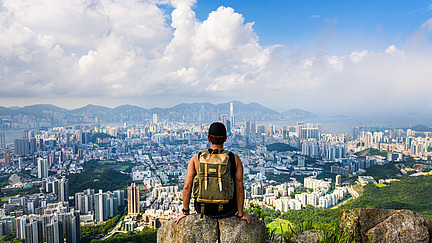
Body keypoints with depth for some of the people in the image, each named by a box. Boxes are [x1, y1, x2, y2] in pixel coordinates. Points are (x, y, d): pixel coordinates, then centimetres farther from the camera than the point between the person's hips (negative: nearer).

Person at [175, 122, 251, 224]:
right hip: (228, 210, 0)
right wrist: (240, 214, 2)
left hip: (203, 209, 1)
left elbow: (187, 187, -10)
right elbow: (240, 188, -11)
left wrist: (185, 212, 3)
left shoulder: (196, 158, -11)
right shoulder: (235, 159, -13)